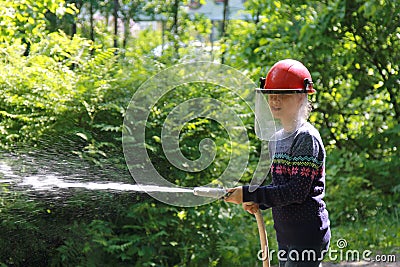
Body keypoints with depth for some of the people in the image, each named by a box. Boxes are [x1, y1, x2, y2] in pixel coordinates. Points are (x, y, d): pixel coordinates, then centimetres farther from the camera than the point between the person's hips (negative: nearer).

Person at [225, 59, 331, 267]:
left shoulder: (307, 137, -12)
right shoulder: (277, 139, 15)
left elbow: (297, 191, -19)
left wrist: (249, 194, -17)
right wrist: (258, 203, 2)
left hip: (308, 234, -9)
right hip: (285, 234, 9)